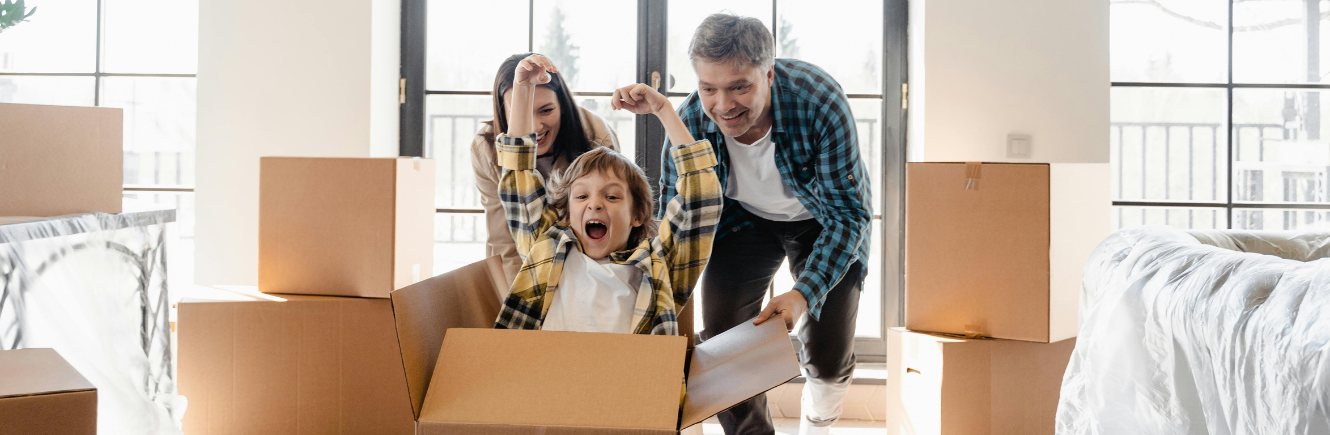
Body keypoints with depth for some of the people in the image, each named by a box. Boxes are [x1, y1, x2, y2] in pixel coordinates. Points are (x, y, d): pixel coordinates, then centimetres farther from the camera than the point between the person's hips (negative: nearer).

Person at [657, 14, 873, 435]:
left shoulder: (821, 103, -37)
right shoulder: (689, 123, -28)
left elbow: (847, 214, -30)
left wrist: (805, 293, -43)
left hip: (821, 221, -2)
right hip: (744, 219, 2)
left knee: (828, 358, -4)